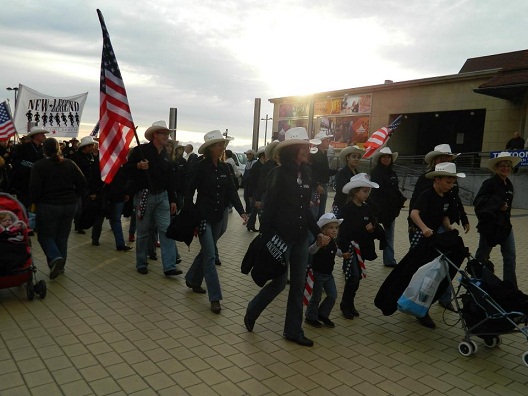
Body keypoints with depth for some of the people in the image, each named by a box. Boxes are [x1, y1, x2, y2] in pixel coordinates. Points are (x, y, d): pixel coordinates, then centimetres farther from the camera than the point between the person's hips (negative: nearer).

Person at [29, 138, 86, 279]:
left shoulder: (39, 165, -9)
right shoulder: (69, 164, 2)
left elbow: (34, 188, -14)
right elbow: (82, 183, 0)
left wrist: (35, 202, 2)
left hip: (47, 206, -4)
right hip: (70, 206, 4)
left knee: (45, 236, 9)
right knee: (62, 237, 14)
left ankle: (55, 258, -15)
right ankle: (60, 266, 19)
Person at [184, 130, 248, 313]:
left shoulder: (224, 167, 5)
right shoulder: (200, 167, -11)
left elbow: (232, 191, 3)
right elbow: (189, 192, -10)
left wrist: (241, 211, -8)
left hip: (218, 217, 6)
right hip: (203, 216, -6)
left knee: (206, 251, 17)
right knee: (210, 255, -8)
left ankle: (192, 280, 38)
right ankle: (215, 297, -3)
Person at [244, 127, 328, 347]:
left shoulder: (305, 175, 8)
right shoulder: (279, 173, -12)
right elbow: (268, 207, -14)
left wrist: (318, 232, 10)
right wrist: (266, 236, -16)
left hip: (300, 238, 7)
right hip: (281, 236, -7)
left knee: (299, 284, 10)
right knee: (279, 282, 1)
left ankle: (293, 330, 23)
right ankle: (251, 312, 27)